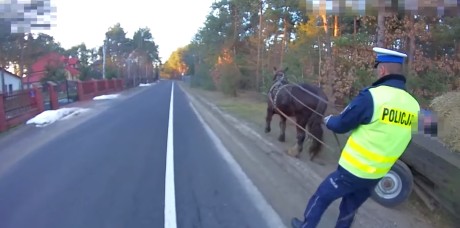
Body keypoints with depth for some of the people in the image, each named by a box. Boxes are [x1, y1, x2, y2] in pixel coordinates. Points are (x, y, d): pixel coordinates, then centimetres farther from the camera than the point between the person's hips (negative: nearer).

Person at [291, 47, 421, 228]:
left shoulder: (372, 96, -21)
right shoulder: (413, 105, -2)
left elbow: (340, 125, -12)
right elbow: (391, 136, 11)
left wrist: (328, 120, 10)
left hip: (352, 171, -5)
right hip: (376, 175, 6)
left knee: (321, 197, 17)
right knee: (349, 208, 24)